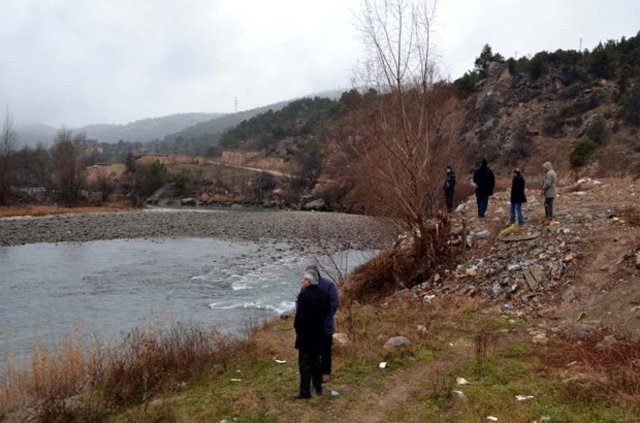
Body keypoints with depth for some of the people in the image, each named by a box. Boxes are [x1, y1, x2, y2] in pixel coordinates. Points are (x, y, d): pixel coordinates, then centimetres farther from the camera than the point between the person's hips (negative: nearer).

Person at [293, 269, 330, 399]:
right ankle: (318, 387, 28)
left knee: (305, 363, 2)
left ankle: (305, 391, 7)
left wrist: (297, 328, -4)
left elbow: (299, 315, -19)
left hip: (305, 335, -6)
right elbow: (327, 312, 5)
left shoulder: (304, 295, -20)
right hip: (318, 335, 6)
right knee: (316, 360, 20)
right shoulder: (324, 295, 0)